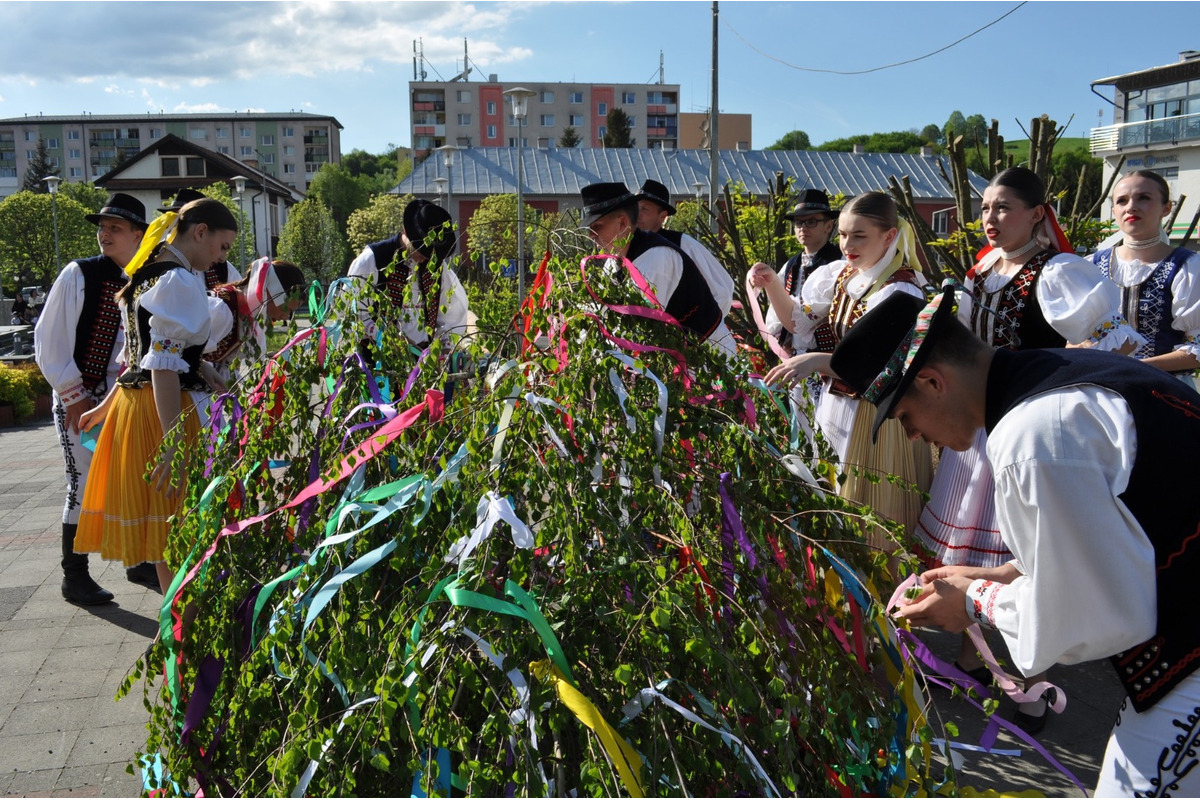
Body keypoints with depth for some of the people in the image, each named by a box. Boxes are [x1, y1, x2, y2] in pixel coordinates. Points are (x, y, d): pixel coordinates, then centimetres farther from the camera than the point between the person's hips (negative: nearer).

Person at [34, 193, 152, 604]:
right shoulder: (78, 274, -9)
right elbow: (48, 341, -8)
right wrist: (74, 396, -9)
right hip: (79, 400, -4)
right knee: (85, 484, -2)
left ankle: (137, 560, 27)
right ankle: (74, 577, 12)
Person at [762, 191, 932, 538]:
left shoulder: (902, 292, -17)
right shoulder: (839, 276, 5)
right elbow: (799, 323, 12)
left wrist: (817, 360, -35)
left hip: (876, 418, -7)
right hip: (834, 407, 7)